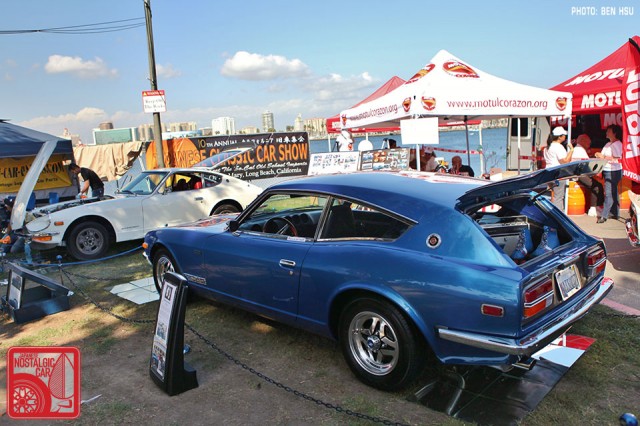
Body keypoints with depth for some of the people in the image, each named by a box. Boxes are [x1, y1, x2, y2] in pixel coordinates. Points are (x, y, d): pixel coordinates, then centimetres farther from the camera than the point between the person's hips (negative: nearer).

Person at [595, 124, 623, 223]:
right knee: (613, 193, 14)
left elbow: (617, 159, -20)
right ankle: (615, 213, 22)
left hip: (613, 172, -9)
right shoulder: (608, 144, 16)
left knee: (609, 194, -10)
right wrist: (599, 155, 6)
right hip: (607, 171, 9)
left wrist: (603, 157, -20)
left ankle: (604, 216, -10)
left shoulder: (617, 144, -12)